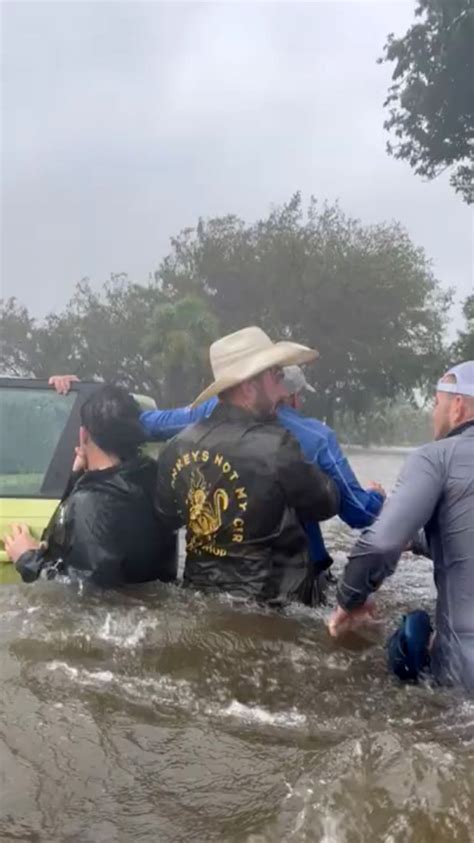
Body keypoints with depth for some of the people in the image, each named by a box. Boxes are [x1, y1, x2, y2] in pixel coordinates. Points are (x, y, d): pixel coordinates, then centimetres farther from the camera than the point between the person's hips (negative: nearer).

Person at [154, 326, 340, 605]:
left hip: (199, 590, 6)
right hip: (265, 601, -6)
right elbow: (327, 504, -8)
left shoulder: (178, 446, -3)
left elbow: (166, 518, 12)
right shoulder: (275, 445, -22)